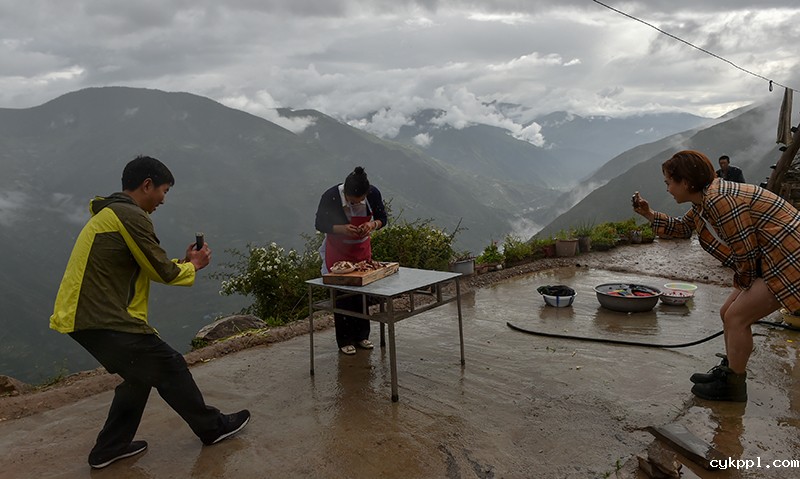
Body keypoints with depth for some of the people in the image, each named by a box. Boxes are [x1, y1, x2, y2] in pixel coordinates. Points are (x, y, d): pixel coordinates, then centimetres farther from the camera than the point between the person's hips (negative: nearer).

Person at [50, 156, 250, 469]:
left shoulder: (108, 213, 17)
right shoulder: (131, 216, -15)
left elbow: (144, 267, 18)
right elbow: (162, 272, -11)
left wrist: (183, 263, 13)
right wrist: (193, 266, 7)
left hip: (81, 316, 10)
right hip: (104, 320, -10)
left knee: (140, 374, 20)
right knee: (170, 368, 1)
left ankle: (110, 448, 27)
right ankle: (213, 427, 15)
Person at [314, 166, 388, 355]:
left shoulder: (373, 194, -19)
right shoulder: (331, 196, -27)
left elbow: (382, 218, -4)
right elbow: (320, 224, -15)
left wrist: (373, 224, -27)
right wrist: (342, 229, -32)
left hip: (362, 248, 3)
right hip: (337, 250, -3)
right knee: (341, 295, -2)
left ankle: (362, 336, 21)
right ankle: (345, 341, 9)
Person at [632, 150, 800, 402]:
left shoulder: (719, 201, -26)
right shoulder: (705, 199, 5)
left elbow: (745, 252, -23)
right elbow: (682, 227, 24)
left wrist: (742, 284, -6)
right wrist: (649, 214, 12)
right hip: (770, 259, 10)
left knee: (737, 317, -7)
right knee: (729, 312, 13)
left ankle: (733, 386, 9)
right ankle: (728, 371, 29)